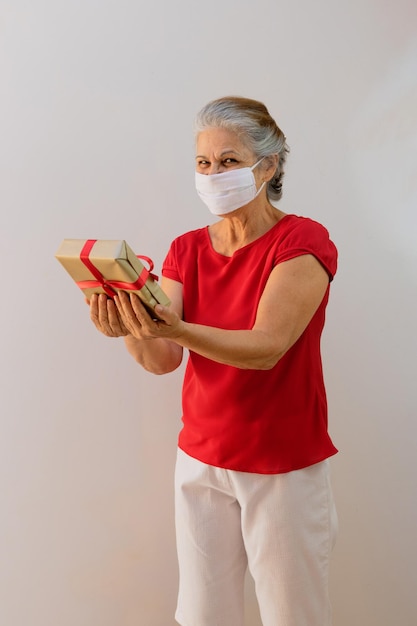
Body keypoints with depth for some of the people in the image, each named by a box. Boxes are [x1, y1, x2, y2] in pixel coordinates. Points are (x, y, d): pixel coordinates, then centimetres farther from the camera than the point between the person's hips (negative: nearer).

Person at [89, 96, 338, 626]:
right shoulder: (186, 249, 4)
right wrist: (130, 329, -28)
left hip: (283, 466, -4)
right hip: (201, 460, 4)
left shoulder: (303, 242, -11)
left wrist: (175, 328, -39)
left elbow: (267, 346, -25)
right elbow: (162, 360, -6)